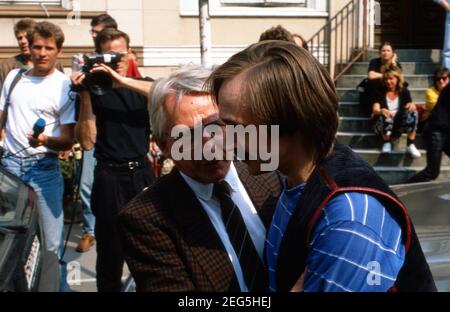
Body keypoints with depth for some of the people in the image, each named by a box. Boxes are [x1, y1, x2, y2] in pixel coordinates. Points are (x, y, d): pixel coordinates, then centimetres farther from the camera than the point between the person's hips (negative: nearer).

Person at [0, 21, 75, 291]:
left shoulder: (65, 86, -5)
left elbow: (68, 139, -7)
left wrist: (45, 140, -25)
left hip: (44, 168, -4)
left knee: (52, 244, -1)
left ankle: (59, 287, 14)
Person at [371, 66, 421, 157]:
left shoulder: (404, 91, 4)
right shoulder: (380, 92, -3)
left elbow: (410, 106, -6)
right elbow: (375, 110, -17)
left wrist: (412, 105, -32)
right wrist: (381, 111, -42)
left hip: (399, 123, 2)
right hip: (383, 125, -2)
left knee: (412, 112, -25)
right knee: (385, 116, -36)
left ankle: (410, 145, -22)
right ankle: (386, 143, -10)